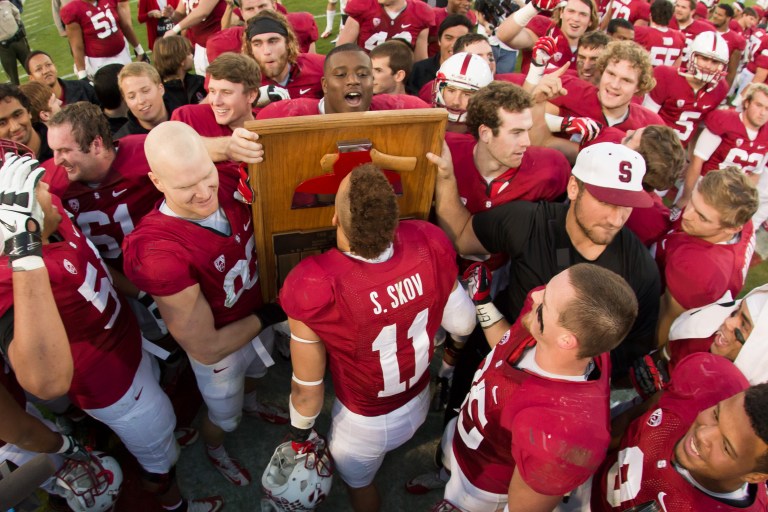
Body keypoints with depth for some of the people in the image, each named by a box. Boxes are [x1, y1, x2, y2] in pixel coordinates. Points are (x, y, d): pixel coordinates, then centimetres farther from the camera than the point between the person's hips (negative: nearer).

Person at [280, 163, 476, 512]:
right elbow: (463, 323, -10)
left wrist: (299, 433, -2)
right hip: (419, 403, 4)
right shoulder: (429, 245, -28)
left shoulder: (314, 287, -39)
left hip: (365, 424, -4)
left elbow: (307, 390, -23)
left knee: (357, 481, 32)